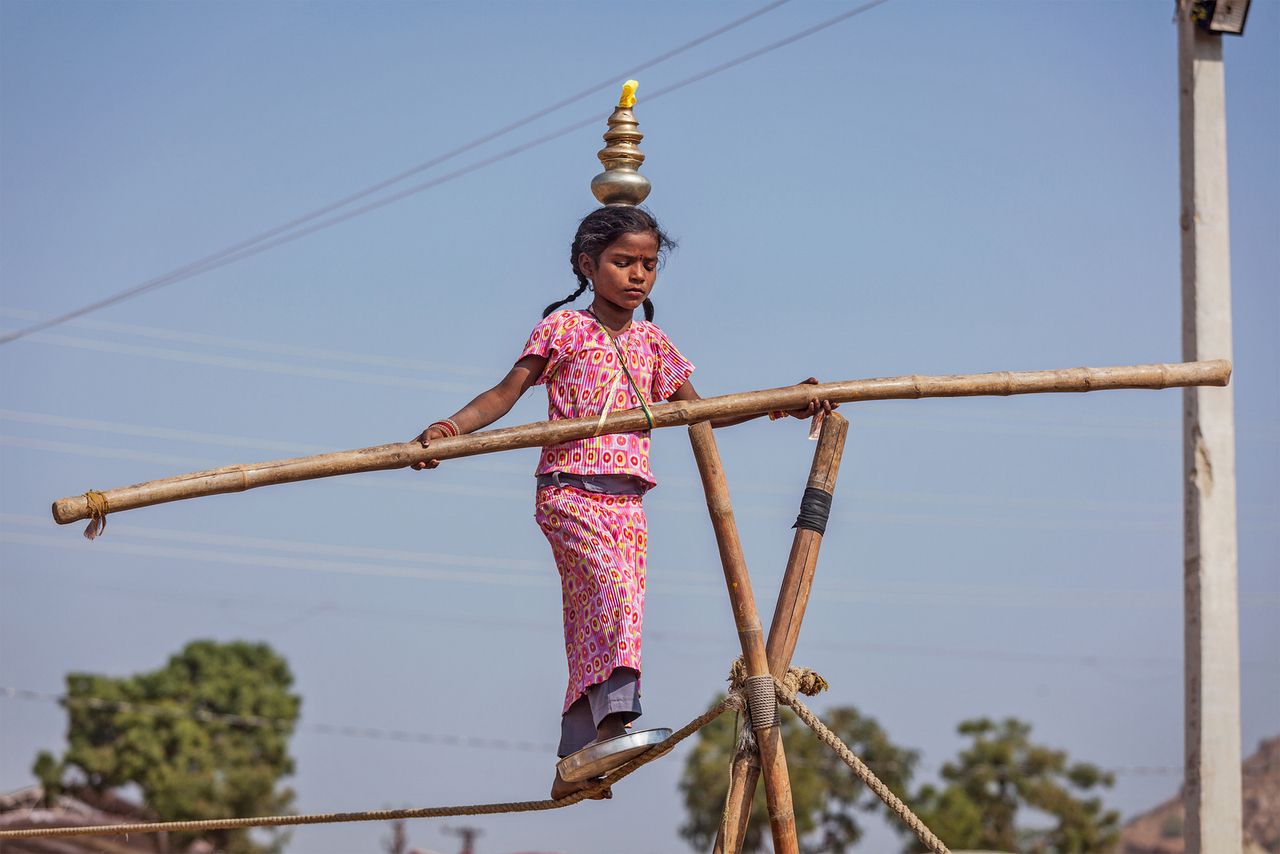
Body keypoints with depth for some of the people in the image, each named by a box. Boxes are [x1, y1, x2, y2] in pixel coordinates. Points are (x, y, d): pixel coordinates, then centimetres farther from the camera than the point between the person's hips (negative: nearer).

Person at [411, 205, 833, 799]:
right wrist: (454, 426, -24)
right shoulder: (564, 328, -1)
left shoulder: (651, 343, 15)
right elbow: (507, 393, -6)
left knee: (594, 627, 3)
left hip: (626, 500, 6)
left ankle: (575, 766, 7)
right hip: (569, 490, -6)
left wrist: (780, 407, 17)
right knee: (613, 588, -29)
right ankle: (614, 720, -41)